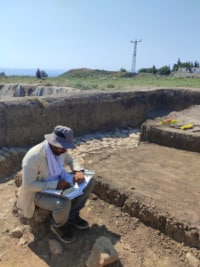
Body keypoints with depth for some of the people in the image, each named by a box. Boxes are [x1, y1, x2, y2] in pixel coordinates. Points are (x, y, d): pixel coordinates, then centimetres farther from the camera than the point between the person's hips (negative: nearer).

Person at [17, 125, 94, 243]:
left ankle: (72, 215, 9)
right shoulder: (33, 156, -31)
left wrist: (78, 171, -16)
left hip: (59, 182, 7)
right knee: (64, 204, -37)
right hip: (40, 192, -7)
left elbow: (71, 160, 7)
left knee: (89, 182, -6)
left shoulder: (60, 149, -10)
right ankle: (58, 226, 1)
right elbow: (29, 185, -28)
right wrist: (56, 185, -32)